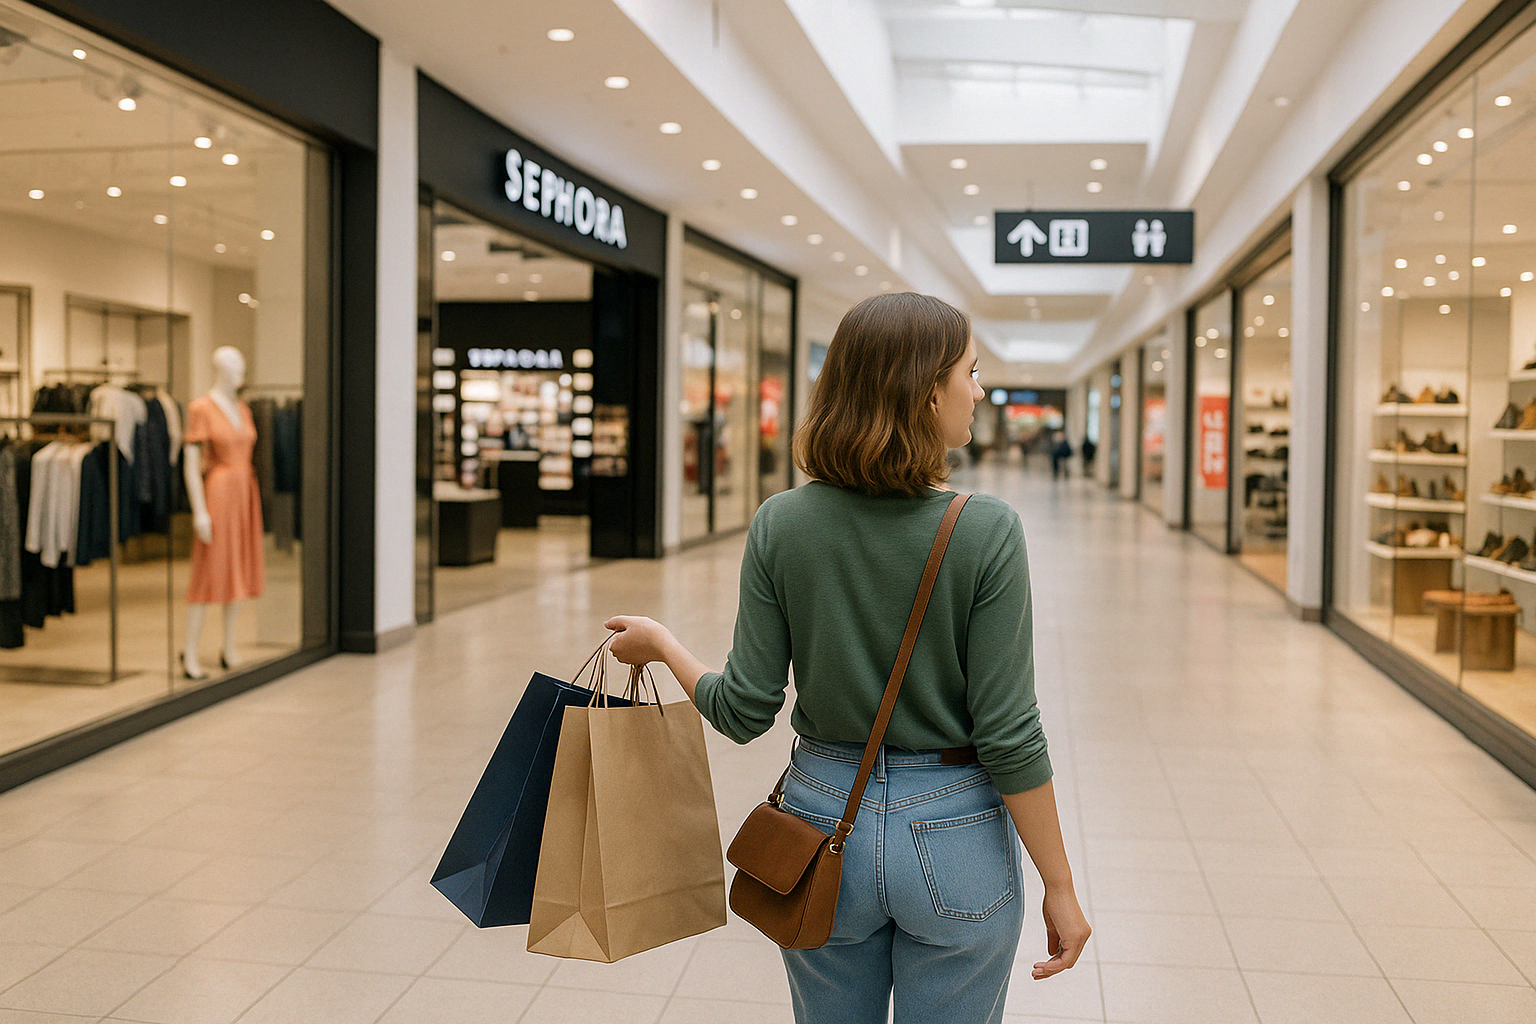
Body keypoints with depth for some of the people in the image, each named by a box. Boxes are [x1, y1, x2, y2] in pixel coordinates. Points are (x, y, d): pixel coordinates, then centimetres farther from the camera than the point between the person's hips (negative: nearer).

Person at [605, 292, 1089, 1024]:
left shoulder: (782, 524, -9)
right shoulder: (986, 532, -17)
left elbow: (744, 712, -7)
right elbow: (1008, 736, -16)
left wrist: (662, 647, 12)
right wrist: (1060, 887, -5)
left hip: (823, 823, 3)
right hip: (955, 835, -2)